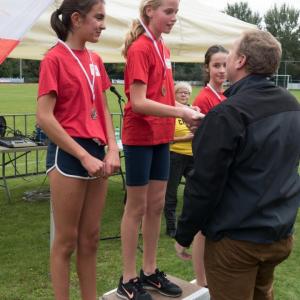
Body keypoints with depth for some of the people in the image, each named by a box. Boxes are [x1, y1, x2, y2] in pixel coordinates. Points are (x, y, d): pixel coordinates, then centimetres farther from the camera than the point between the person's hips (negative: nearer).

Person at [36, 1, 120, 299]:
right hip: (68, 155, -7)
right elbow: (44, 117, -15)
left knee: (90, 238, 15)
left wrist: (112, 149, 0)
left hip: (96, 153, 7)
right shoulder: (54, 58, -9)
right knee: (66, 240, 5)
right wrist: (84, 156, -16)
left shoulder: (94, 60, 11)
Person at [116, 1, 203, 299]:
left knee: (156, 205, 13)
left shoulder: (163, 48, 12)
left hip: (161, 138, 8)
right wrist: (180, 113, -26)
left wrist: (188, 110, -3)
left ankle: (150, 271, 27)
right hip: (140, 138, -8)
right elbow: (138, 102, -21)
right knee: (137, 207, 1)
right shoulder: (139, 49, -13)